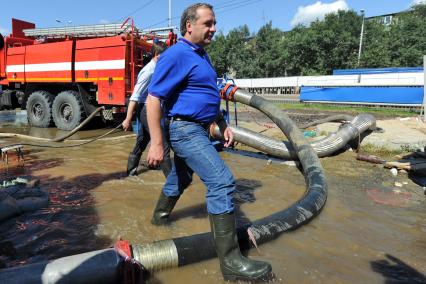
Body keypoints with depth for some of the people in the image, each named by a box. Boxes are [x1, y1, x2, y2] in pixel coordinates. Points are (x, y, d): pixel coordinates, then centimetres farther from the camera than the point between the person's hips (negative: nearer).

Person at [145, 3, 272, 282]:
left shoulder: (201, 54, 15)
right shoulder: (176, 55, -14)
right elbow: (153, 98, -18)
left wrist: (223, 124, 17)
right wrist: (157, 143, -21)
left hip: (196, 130, 10)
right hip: (186, 130, -10)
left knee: (181, 177, 23)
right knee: (222, 182, -16)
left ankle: (160, 216, 47)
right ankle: (230, 260, -10)